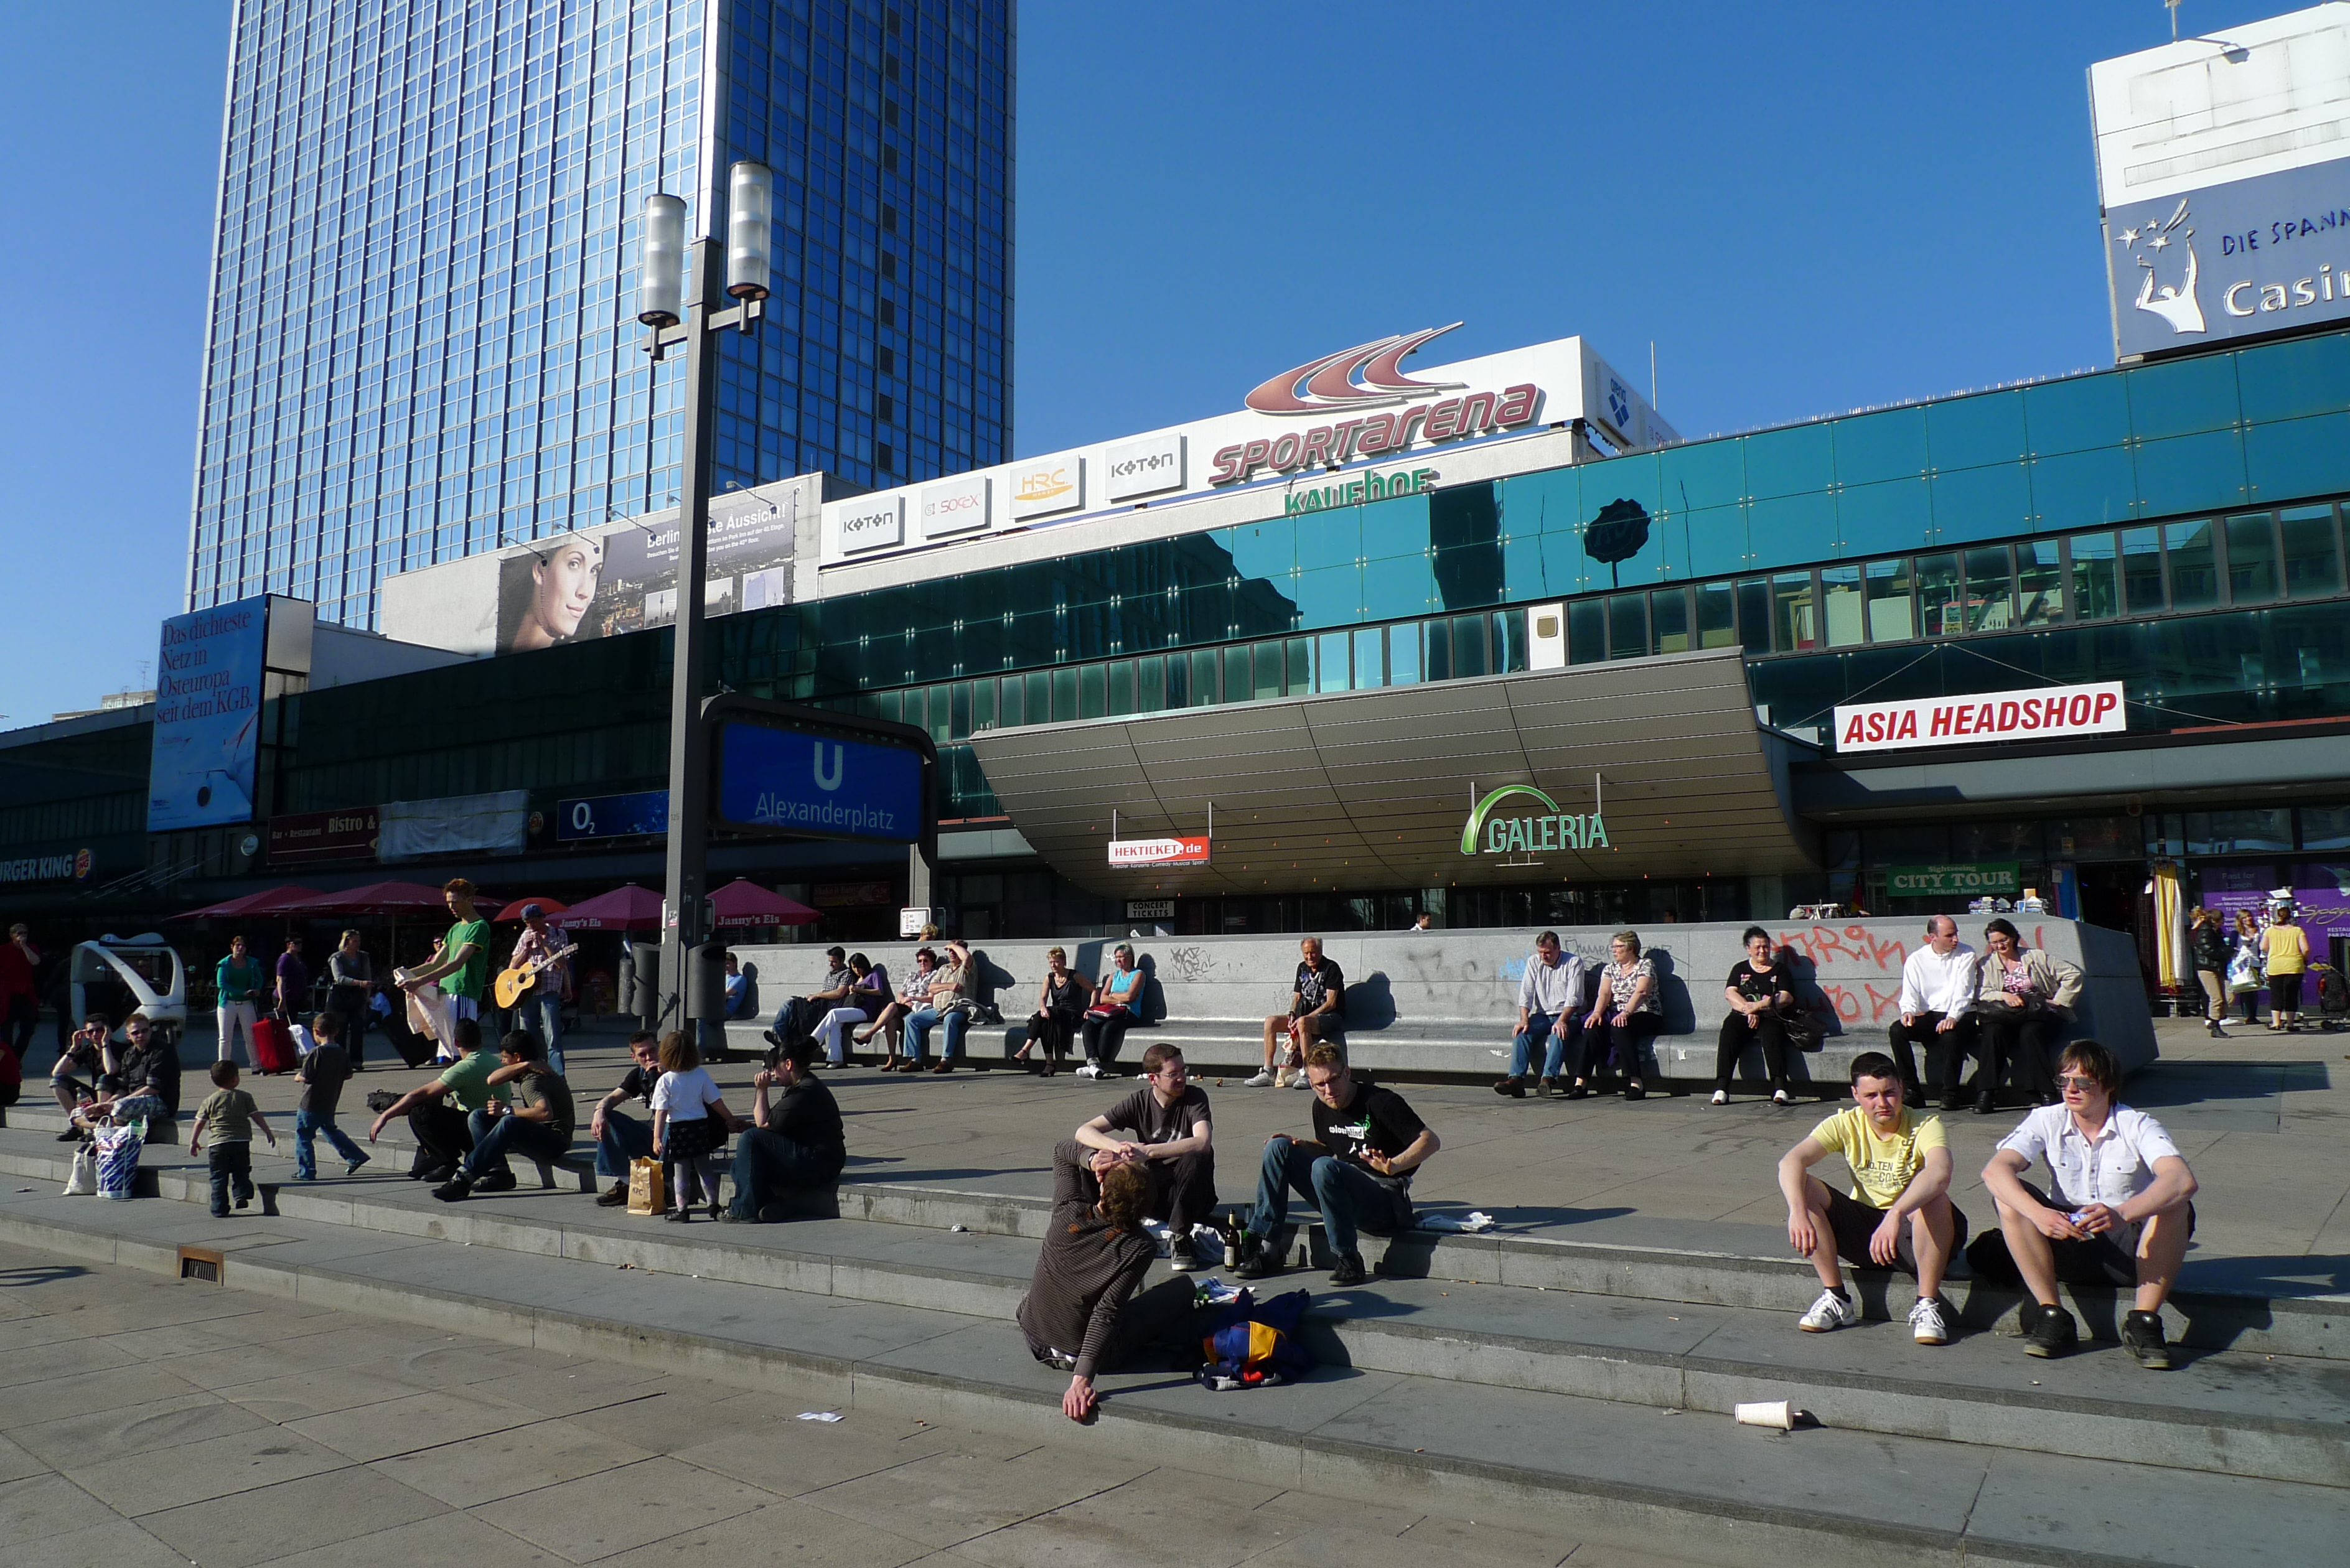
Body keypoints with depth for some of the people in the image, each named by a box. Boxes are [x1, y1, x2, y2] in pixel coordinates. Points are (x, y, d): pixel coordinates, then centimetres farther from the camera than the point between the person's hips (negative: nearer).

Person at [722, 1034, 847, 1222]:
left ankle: (746, 1210, -11)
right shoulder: (801, 1087, 16)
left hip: (819, 1163, -11)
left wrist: (761, 1090, -7)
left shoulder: (804, 1093, -18)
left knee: (750, 1139, -17)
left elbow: (763, 1124, -13)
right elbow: (768, 1124, 15)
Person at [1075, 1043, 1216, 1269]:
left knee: (1197, 1157, -34)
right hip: (1155, 1195, 1)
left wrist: (1148, 1152, -36)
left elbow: (1203, 1142, -30)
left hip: (1189, 1196, -1)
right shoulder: (1139, 1102, -2)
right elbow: (1084, 1132, -8)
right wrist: (1120, 1147, -28)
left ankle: (1180, 1239, -17)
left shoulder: (1195, 1097, -10)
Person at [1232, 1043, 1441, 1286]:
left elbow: (1431, 1141, -18)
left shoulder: (1380, 1102, -13)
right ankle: (1263, 1246, -6)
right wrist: (1299, 1146, 5)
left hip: (1388, 1201, -8)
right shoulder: (1322, 1106, 7)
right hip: (1344, 1190, 8)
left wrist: (1394, 1165, -35)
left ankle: (1348, 1259, -21)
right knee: (1278, 1147, -3)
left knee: (1324, 1167, -34)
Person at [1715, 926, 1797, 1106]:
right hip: (1742, 1017, 1)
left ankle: (1780, 1089, -44)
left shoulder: (1779, 970, 14)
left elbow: (1787, 998, 1)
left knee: (1772, 1035, -35)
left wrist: (1757, 1006, -14)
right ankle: (1721, 1089, -39)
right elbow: (1730, 993, 6)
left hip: (1770, 1018, -1)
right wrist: (1748, 1010, -13)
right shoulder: (1740, 969, 20)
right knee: (1729, 1034, -30)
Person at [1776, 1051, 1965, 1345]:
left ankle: (1927, 1305, -19)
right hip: (1864, 1232, 3)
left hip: (1915, 1234, -3)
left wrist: (1896, 1215, -54)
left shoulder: (1925, 1127, -16)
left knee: (1935, 1199, -35)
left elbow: (1940, 1173, -40)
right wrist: (1797, 1211, -40)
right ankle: (1836, 1299, -11)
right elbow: (1791, 1161, -22)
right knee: (1806, 1187, -20)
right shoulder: (1847, 1125, -7)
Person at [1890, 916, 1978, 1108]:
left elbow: (1964, 991, -9)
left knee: (1950, 1034, -36)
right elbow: (1909, 994, 0)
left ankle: (1950, 1094, -21)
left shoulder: (1966, 955, 2)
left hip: (1959, 1016, -3)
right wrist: (1908, 1011, -24)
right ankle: (1912, 1091, -18)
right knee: (1897, 1030, -24)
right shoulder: (1916, 960, 8)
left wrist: (1952, 1017, -27)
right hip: (1928, 1017, 3)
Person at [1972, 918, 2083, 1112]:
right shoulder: (1986, 964, 16)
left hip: (2039, 1015, -1)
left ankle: (2045, 1094, -33)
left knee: (2029, 1033, -35)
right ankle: (1985, 1093, -35)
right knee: (1993, 1032, -32)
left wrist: (2058, 1001, 0)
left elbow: (2073, 974, 8)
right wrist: (2003, 996, -17)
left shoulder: (2037, 957, 12)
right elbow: (1981, 994, 1)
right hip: (2005, 1016, 1)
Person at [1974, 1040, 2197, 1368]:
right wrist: (2038, 1214, -39)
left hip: (2130, 1253, -1)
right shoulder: (2047, 1122, -5)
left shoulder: (2137, 1126, -11)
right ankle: (2051, 1315, -18)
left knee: (2176, 1205, -29)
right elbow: (1995, 1170, -20)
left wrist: (2122, 1213, -47)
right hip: (2066, 1248, 2)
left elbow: (2184, 1180, -30)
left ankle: (2143, 1322, -19)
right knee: (2010, 1196, -23)